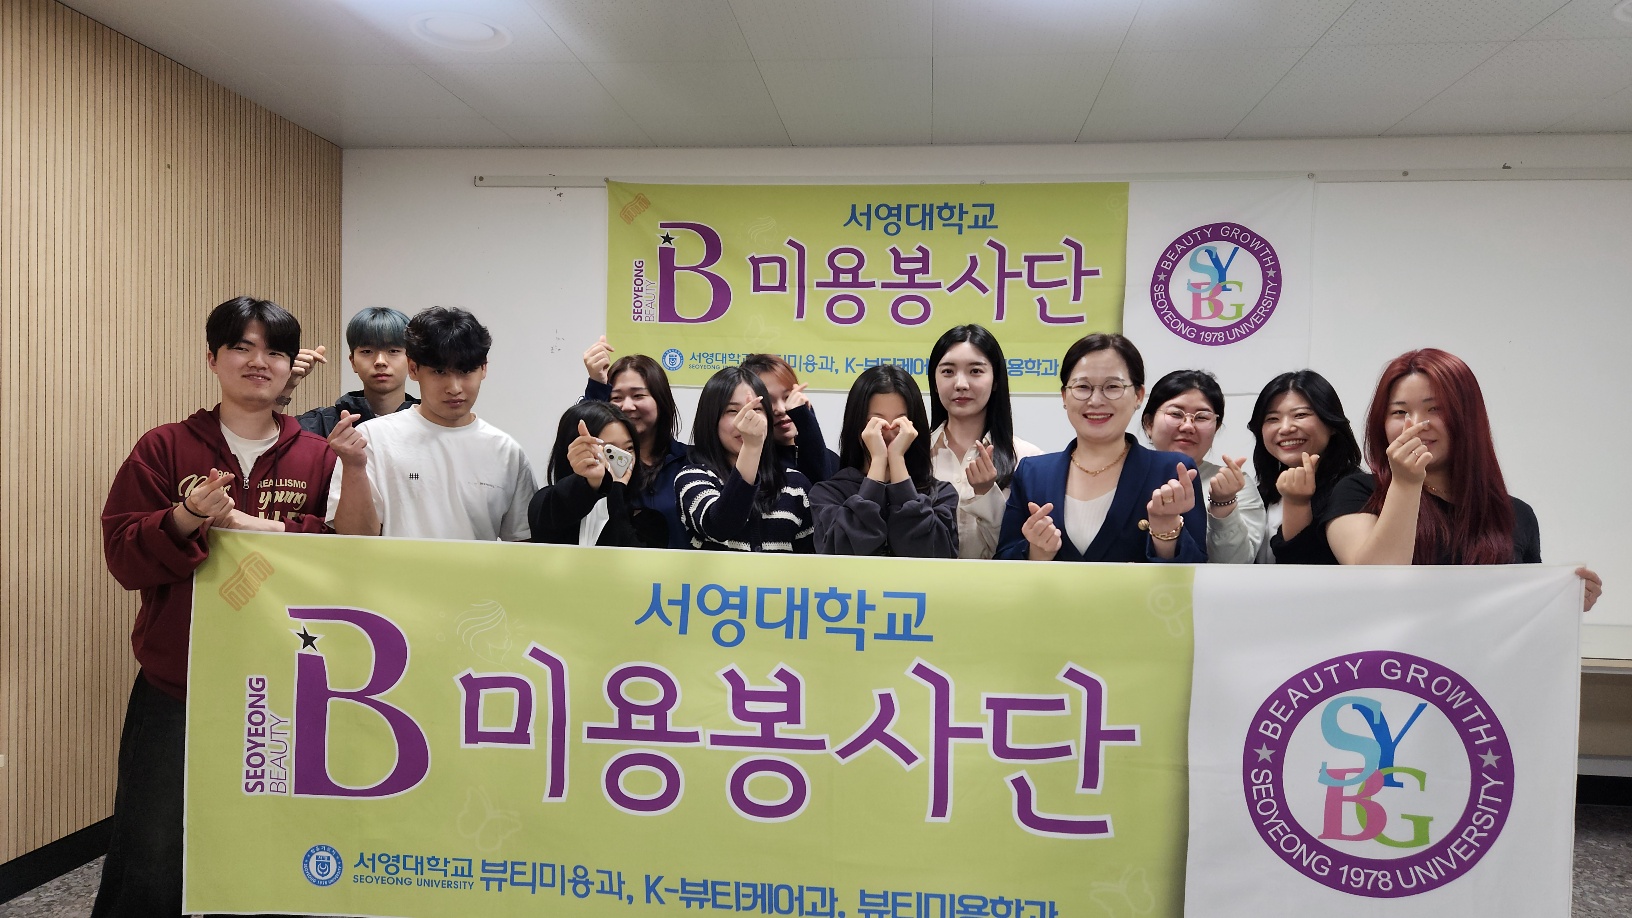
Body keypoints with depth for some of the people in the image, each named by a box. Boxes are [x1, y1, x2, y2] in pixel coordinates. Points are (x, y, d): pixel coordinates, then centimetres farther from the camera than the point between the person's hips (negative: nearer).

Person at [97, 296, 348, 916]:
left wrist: (276, 531, -17)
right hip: (175, 688, 0)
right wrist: (186, 519, -21)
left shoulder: (318, 457, 3)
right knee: (151, 863, 7)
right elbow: (123, 556, -3)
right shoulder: (164, 448, 3)